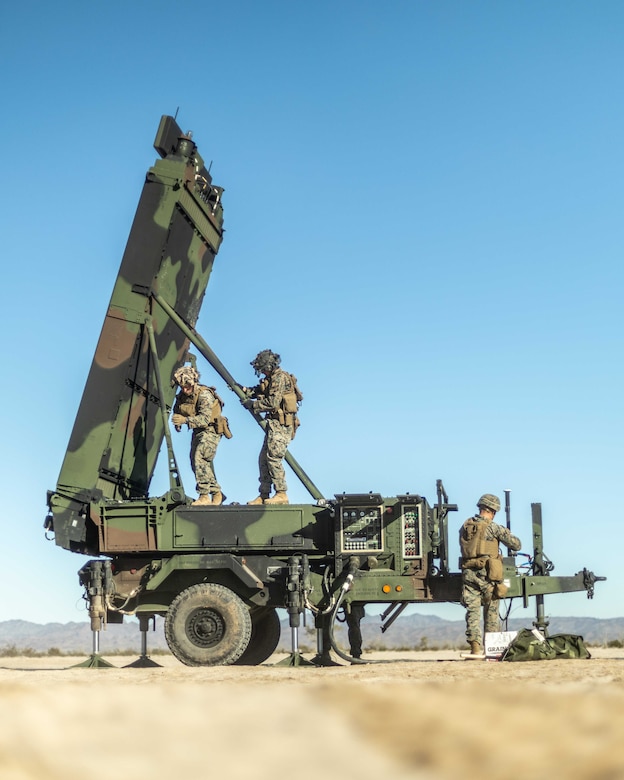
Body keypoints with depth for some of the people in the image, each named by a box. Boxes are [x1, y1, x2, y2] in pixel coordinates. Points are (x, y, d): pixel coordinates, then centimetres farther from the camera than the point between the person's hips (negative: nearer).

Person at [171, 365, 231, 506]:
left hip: (211, 431, -9)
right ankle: (217, 493, 26)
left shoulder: (204, 395, -23)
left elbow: (205, 418, -34)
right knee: (196, 463, 11)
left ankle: (204, 496, -23)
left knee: (200, 459, -24)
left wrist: (185, 420, -47)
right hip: (198, 432, 9)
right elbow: (177, 410, 17)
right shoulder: (182, 395, 0)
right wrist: (177, 422, -7)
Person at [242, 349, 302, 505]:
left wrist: (252, 404, -10)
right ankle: (264, 496, 13)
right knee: (264, 459, 10)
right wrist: (244, 389, 11)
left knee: (273, 457, -13)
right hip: (274, 424, 10)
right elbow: (259, 391, 27)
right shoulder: (271, 378, 19)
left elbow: (273, 403, -20)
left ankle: (281, 494, -10)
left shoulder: (280, 377, -13)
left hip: (281, 424, -10)